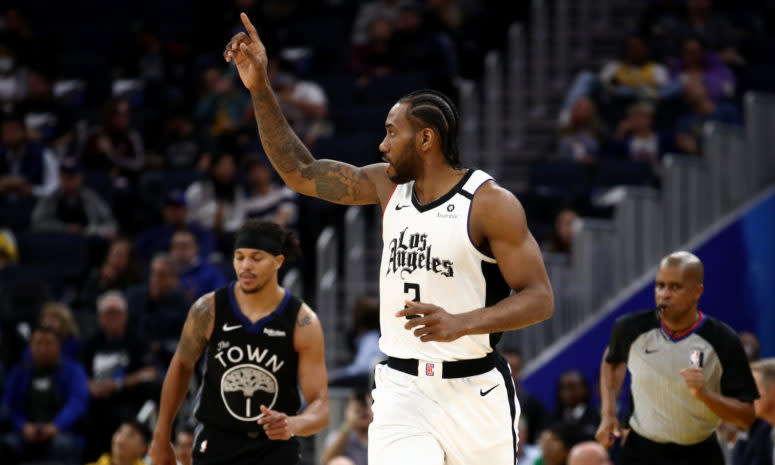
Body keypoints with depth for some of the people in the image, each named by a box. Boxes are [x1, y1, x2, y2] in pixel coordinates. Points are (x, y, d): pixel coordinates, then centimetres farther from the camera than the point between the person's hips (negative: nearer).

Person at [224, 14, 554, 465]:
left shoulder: (492, 203, -9)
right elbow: (300, 172, 13)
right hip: (402, 390, 3)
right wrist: (260, 89, 6)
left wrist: (461, 324, -26)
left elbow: (539, 299, -12)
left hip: (473, 390, -3)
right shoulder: (387, 184, 9)